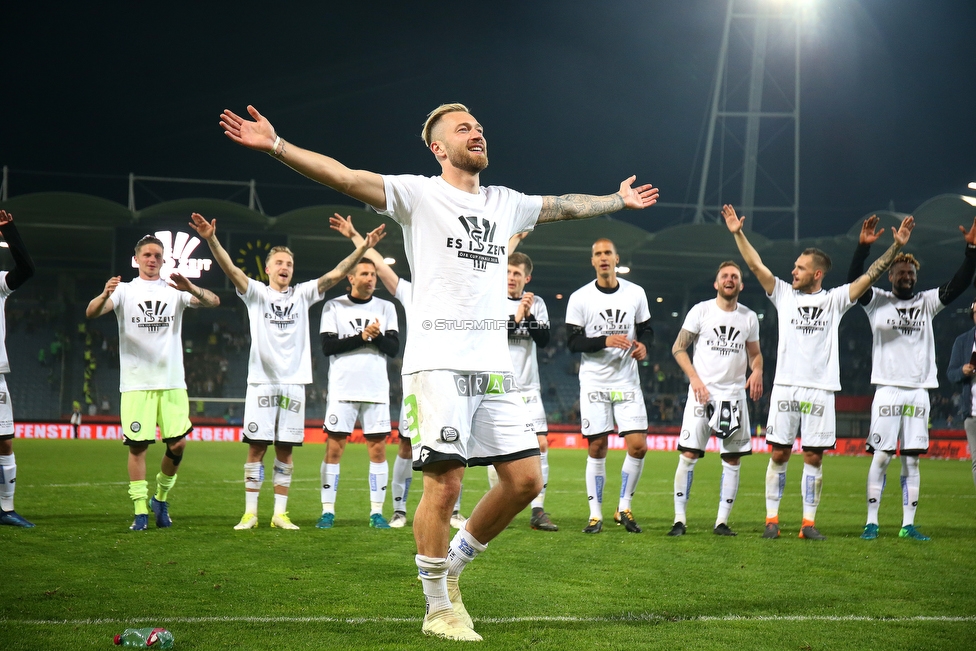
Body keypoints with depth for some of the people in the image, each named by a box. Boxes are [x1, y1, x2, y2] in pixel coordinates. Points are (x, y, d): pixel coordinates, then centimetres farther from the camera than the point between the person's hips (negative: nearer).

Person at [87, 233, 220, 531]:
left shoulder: (175, 290, 9)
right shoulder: (125, 291, 7)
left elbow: (213, 302, -6)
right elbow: (91, 313, -10)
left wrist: (191, 289, -27)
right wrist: (105, 295, -33)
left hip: (172, 381, 1)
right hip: (136, 383, -1)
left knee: (178, 444, -4)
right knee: (137, 446, -3)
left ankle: (161, 497, 19)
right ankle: (140, 511, 3)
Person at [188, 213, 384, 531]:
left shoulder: (303, 294, 10)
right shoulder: (256, 293, 4)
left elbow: (336, 274, 3)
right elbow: (231, 269, -10)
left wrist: (362, 248, -9)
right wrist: (212, 240, -27)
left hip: (294, 382, 2)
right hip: (261, 381, -2)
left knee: (285, 449, 5)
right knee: (256, 447, -2)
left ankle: (280, 513, 10)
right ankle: (250, 513, 4)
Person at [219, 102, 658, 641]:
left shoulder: (506, 203, 18)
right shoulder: (418, 194, 0)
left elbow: (565, 206, 36)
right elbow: (345, 177, -10)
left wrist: (618, 200, 45)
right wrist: (276, 145, -20)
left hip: (494, 365, 6)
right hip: (437, 363, -6)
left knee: (525, 479, 2)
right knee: (444, 484, -9)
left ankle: (454, 562, 23)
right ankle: (439, 609, 6)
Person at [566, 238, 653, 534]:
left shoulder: (636, 293, 5)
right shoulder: (580, 298, -2)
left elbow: (646, 329, 14)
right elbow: (573, 341, -6)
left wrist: (644, 344, -8)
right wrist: (606, 341, -20)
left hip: (627, 382, 2)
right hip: (594, 383, -2)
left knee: (638, 446, -7)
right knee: (596, 448, 0)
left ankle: (624, 508, 10)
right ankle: (596, 514, 9)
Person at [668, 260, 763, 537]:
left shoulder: (749, 317, 9)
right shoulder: (701, 311, 1)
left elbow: (755, 353, 19)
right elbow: (678, 348, 3)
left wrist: (757, 371, -4)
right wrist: (694, 377, -10)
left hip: (734, 394, 3)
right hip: (702, 392, -3)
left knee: (732, 459, 1)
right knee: (689, 454, -9)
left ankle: (722, 521, 8)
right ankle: (680, 519, -3)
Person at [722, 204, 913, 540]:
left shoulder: (835, 300, 6)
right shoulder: (784, 294, 9)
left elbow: (870, 275, 2)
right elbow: (756, 265, 5)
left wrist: (896, 246, -7)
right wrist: (738, 233, -3)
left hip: (820, 390, -1)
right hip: (785, 386, 1)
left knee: (813, 457, 1)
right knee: (779, 454, 1)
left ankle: (809, 522, 7)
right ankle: (771, 519, 7)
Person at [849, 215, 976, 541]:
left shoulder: (927, 302, 11)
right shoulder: (878, 301, 3)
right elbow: (854, 281, -11)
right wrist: (863, 246, -23)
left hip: (919, 391, 3)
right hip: (888, 389, -3)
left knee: (912, 459, 4)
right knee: (881, 456, -4)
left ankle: (908, 524, 8)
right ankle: (871, 522, 2)